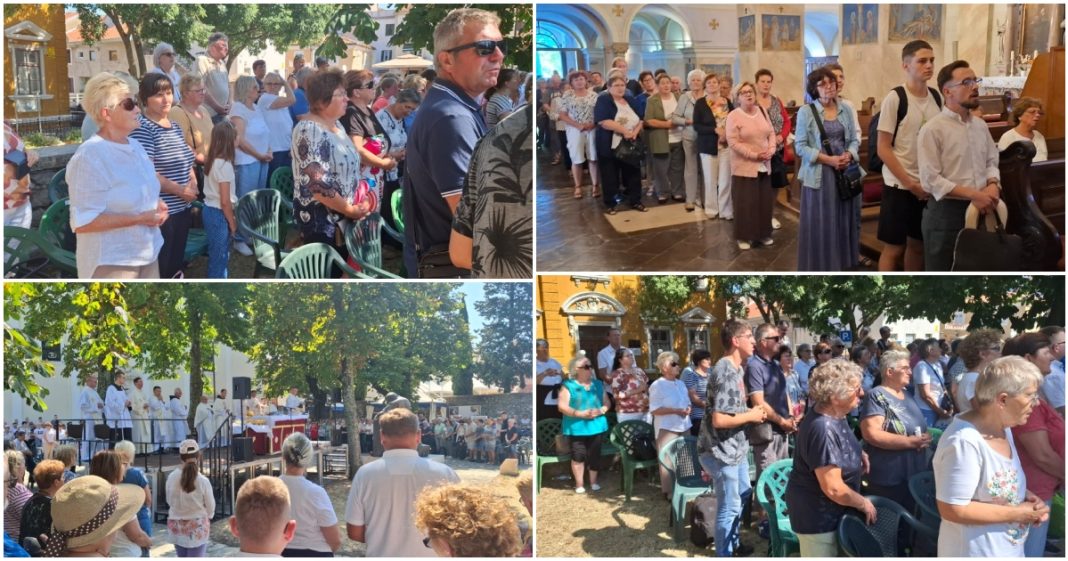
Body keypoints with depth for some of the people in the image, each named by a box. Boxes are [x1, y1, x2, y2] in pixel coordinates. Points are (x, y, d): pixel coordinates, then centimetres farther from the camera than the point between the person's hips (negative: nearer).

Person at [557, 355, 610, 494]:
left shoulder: (598, 385, 12)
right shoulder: (568, 385, -3)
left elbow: (607, 403, 13)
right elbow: (562, 407, -9)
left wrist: (601, 411, -9)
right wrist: (580, 413, -18)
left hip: (596, 426, 3)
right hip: (576, 427, -3)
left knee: (594, 455, 5)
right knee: (578, 455, -3)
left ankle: (593, 482, 20)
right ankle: (579, 484, 9)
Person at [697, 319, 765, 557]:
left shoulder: (736, 369, 8)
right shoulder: (726, 372, -24)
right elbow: (718, 419, -29)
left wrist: (751, 413, 7)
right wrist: (751, 415, -17)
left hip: (736, 447, 11)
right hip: (721, 451, -11)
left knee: (742, 495, 25)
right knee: (729, 506, 1)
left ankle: (734, 543, 43)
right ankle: (723, 555, 15)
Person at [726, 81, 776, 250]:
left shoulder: (762, 112, 8)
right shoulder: (733, 116, -10)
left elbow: (771, 133, 11)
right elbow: (733, 142, -16)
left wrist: (771, 150, -8)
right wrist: (754, 155, -19)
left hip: (764, 165, 5)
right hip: (744, 166, -5)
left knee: (765, 201, 9)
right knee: (745, 203, -2)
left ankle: (763, 234, 22)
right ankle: (744, 237, 9)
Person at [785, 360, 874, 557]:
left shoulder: (834, 414, -1)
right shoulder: (823, 429, -31)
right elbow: (833, 489, -30)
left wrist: (858, 453, 3)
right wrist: (864, 503, -14)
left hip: (829, 510, 10)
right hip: (817, 514, -10)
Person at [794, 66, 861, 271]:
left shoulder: (846, 110, 8)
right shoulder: (806, 112, -5)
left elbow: (854, 140, 11)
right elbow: (800, 146, -9)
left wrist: (848, 156, -11)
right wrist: (828, 159, -17)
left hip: (843, 172, 4)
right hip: (818, 174, -4)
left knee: (843, 220, 8)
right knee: (819, 222, -1)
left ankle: (841, 263, 18)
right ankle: (819, 266, 7)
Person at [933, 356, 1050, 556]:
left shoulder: (1002, 427, 2)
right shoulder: (964, 441, -28)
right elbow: (952, 510, -28)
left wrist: (1025, 495, -4)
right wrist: (1017, 514, -20)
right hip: (977, 552, -9)